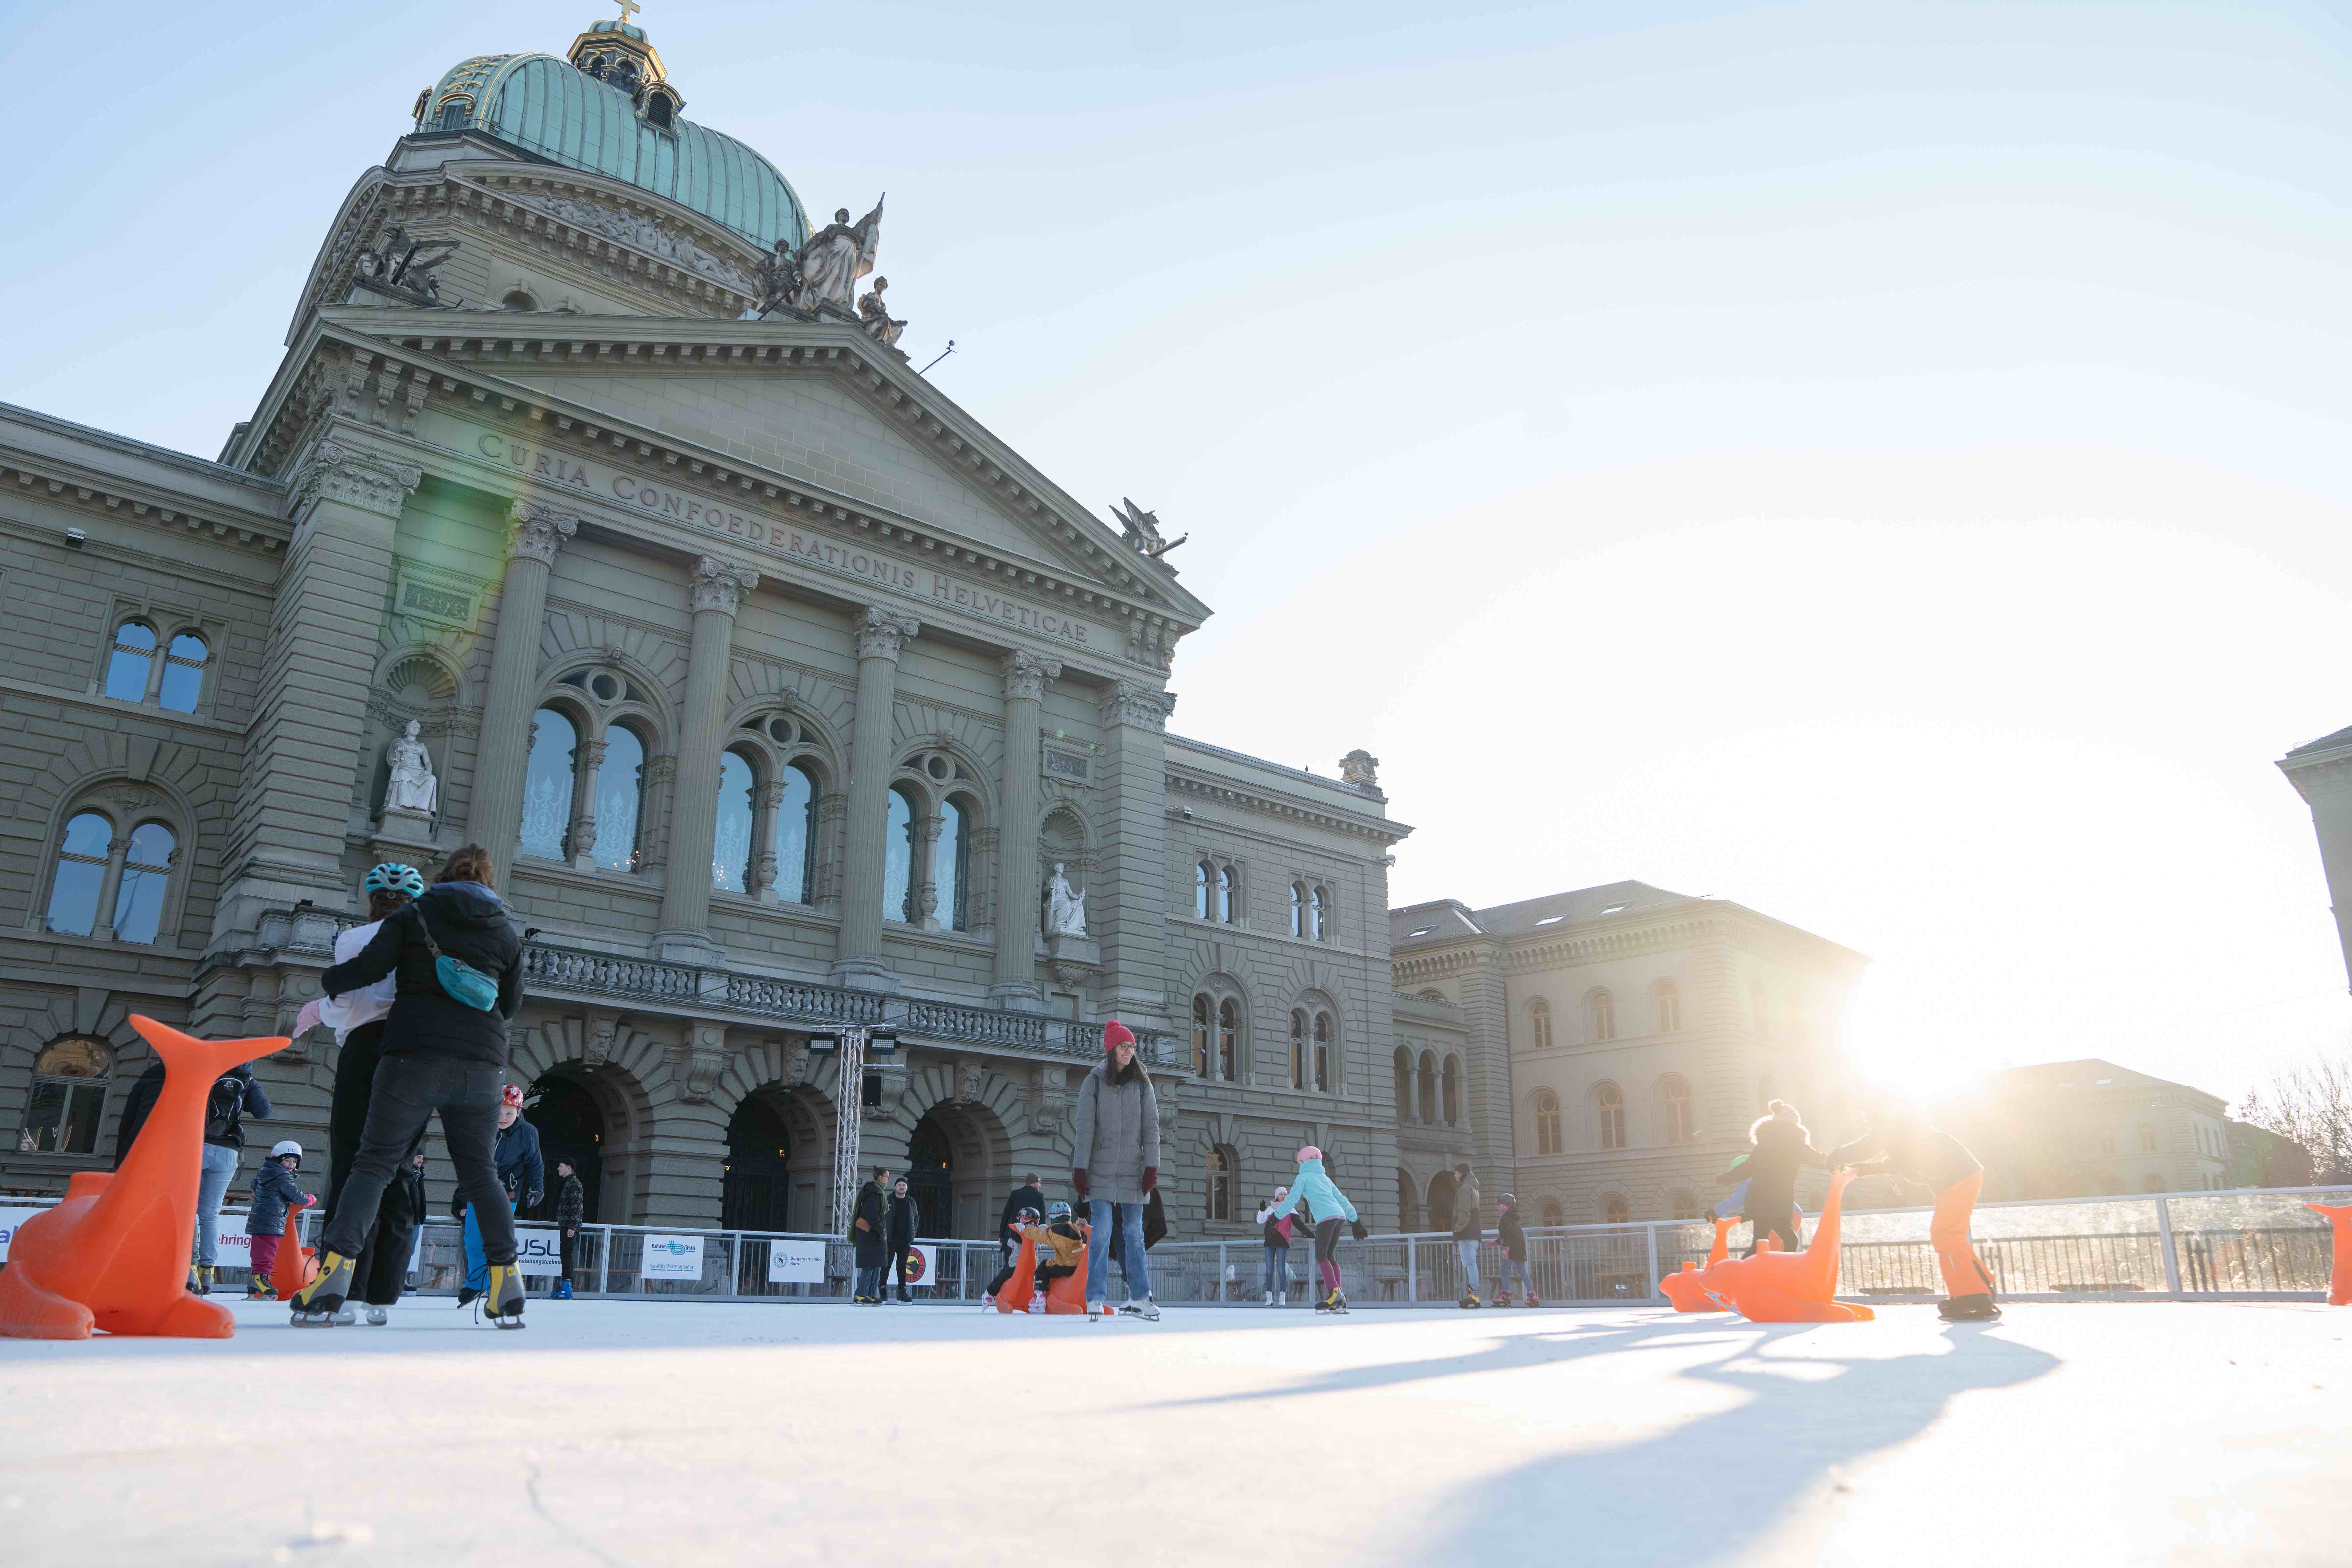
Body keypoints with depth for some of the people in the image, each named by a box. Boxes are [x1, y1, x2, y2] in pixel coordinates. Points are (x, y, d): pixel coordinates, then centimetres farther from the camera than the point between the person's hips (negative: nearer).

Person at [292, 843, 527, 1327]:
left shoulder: (412, 917, 7)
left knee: (375, 1163, 3)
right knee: (481, 1173, 10)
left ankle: (334, 1273, -11)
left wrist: (330, 982, 17)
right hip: (482, 1065, 2)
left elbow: (369, 967, -3)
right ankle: (507, 1284, 4)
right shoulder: (508, 933, 13)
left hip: (415, 1057, -2)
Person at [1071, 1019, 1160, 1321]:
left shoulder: (1142, 1083, 6)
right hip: (1101, 1171, -2)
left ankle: (1140, 1298, 11)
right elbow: (1085, 1127, -3)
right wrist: (1080, 1168, -9)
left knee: (1134, 1234, 5)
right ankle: (1095, 1300, -1)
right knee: (1102, 1233, -6)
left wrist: (1152, 1166, -5)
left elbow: (1151, 1126, 4)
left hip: (1133, 1171, 2)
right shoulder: (1094, 1082, 1)